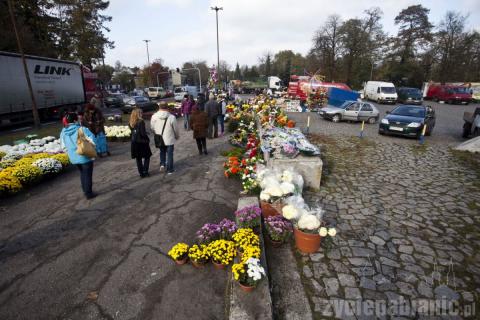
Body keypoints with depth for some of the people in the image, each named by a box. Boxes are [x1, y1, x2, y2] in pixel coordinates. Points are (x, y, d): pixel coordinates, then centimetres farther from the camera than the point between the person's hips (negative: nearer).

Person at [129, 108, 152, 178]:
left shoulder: (131, 123, 3)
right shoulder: (141, 122, -17)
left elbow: (132, 132, 9)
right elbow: (143, 133, -19)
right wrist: (148, 139, -2)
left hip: (134, 142, 6)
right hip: (142, 142, -6)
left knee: (138, 159, 13)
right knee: (146, 157, 11)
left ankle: (141, 173, 20)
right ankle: (145, 172, 7)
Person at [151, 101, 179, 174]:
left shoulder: (154, 116, -8)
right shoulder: (171, 117, -17)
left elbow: (152, 128, 2)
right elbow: (175, 129, -8)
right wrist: (177, 136, 11)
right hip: (169, 139, -3)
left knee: (162, 152, 28)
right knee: (169, 154, 10)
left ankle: (162, 164, 16)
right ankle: (169, 170, 18)